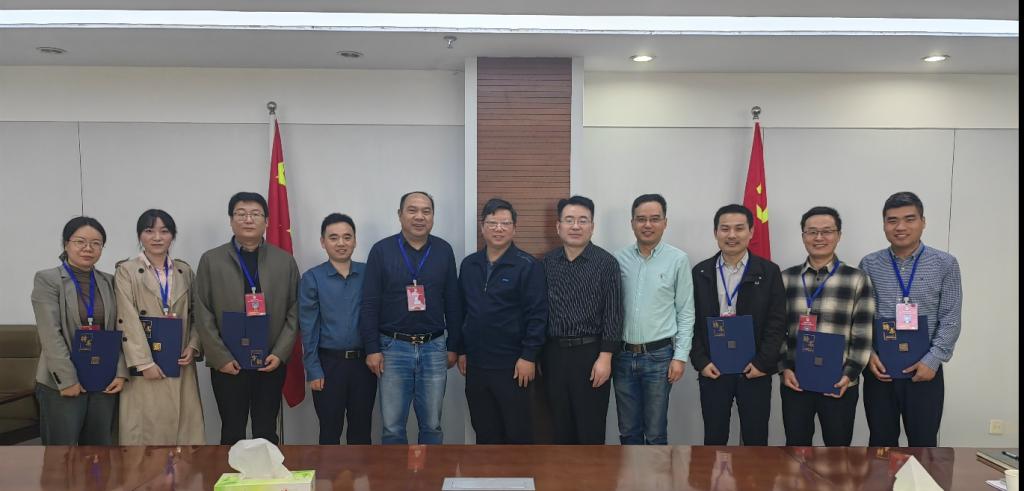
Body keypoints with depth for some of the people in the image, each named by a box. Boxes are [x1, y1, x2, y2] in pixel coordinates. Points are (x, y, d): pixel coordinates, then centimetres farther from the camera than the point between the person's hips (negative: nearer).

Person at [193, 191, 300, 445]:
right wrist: (221, 357, -7)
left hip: (271, 363, 1)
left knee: (267, 433, 8)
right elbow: (203, 314, -1)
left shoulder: (285, 261, 5)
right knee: (232, 434, 7)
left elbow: (294, 311, 4)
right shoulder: (210, 260, 2)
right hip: (227, 364, -1)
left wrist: (280, 354, -6)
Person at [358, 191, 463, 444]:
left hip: (434, 347, 2)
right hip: (393, 347, -1)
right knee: (392, 427, 6)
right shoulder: (381, 250, -1)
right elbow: (369, 305, -2)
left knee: (432, 425, 9)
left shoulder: (444, 250, 5)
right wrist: (372, 349, -6)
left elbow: (453, 303, 7)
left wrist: (453, 346, 6)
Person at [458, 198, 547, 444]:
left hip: (512, 365, -5)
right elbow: (461, 310, 14)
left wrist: (529, 356, -14)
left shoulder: (528, 266, -7)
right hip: (475, 364, 5)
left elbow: (537, 314, -11)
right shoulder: (469, 264, 9)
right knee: (484, 432, 14)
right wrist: (461, 350, 12)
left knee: (518, 432, 4)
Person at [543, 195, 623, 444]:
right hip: (554, 353, 4)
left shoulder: (606, 262, -5)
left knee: (591, 428, 4)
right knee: (560, 427, 12)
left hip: (591, 352, -3)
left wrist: (605, 357, -13)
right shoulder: (547, 262, 6)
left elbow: (613, 314, -7)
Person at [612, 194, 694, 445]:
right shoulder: (619, 259, 2)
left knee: (655, 433, 7)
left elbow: (685, 313, -1)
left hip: (659, 356, -2)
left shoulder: (678, 260, -3)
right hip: (623, 355, 2)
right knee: (628, 431, 13)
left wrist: (680, 356, -6)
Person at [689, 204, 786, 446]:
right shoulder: (700, 272, 5)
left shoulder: (769, 272, 1)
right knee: (714, 439, 10)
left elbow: (777, 322, -2)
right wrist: (701, 362, -6)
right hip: (712, 369, 1)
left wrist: (762, 363, -10)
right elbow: (692, 321, 3)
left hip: (755, 370, -1)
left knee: (755, 440, 7)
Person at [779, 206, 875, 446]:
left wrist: (850, 374, -10)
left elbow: (863, 334, -2)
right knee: (795, 449, 10)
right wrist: (784, 368, -3)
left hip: (839, 384, -1)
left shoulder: (857, 279, 2)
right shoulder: (786, 278, 7)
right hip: (795, 382, 2)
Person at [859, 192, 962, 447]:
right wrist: (867, 353, -9)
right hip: (878, 370, 1)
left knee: (923, 444, 7)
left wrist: (933, 359, -12)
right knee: (881, 443, 11)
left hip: (925, 370, -1)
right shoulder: (869, 265, 3)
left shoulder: (945, 264, -1)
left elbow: (950, 319, -3)